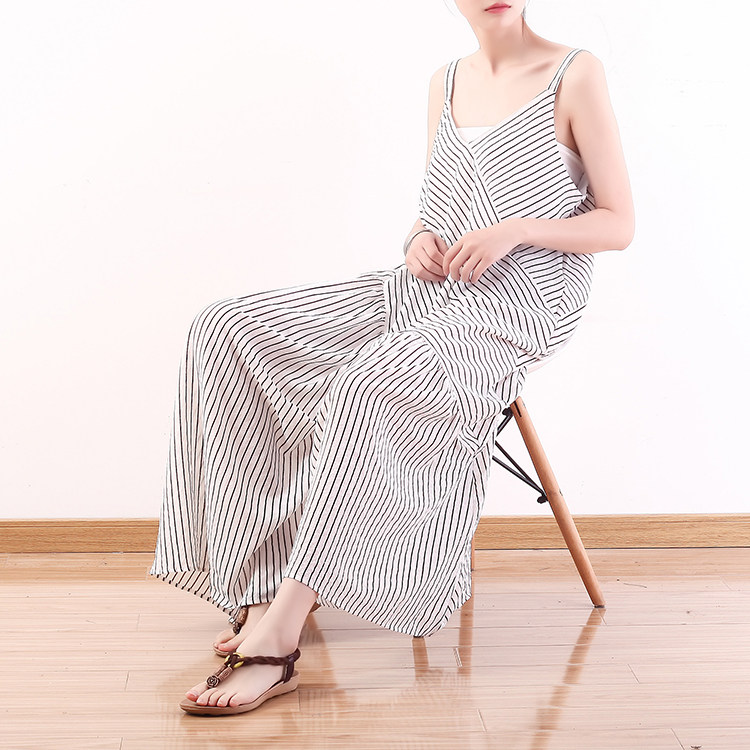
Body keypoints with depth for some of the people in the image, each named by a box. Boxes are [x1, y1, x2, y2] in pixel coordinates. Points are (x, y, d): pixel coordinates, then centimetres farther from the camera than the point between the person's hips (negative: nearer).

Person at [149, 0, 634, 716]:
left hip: (515, 305, -7)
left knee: (363, 390, -37)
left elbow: (618, 224, -2)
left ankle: (276, 637, -34)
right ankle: (262, 589, -16)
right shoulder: (447, 83, 16)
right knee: (228, 331, -10)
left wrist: (515, 229, -16)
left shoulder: (575, 75, -2)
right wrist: (421, 239, 0)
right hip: (425, 288, 7)